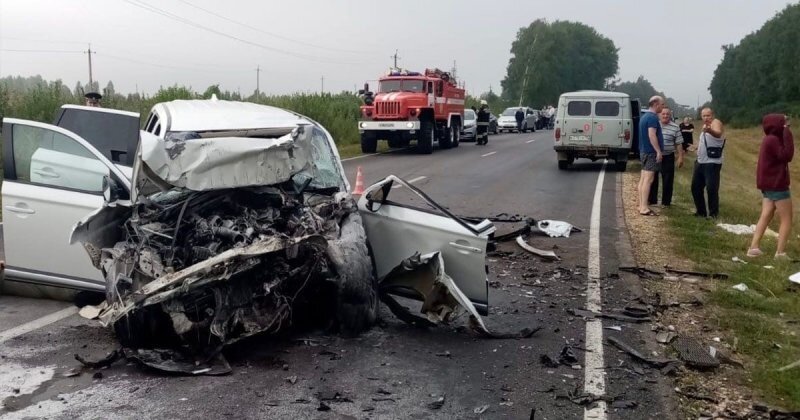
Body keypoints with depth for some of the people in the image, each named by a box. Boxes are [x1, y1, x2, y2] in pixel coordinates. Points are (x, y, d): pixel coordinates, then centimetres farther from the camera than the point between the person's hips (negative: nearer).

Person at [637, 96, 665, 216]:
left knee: (643, 179, 9)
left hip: (644, 151, 10)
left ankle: (641, 206, 12)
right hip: (651, 152, -10)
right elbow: (652, 135, -23)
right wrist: (659, 151, -22)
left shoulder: (644, 116, 16)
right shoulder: (652, 117, -15)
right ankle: (644, 208, -14)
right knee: (648, 180, -11)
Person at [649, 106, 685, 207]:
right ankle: (652, 200, 19)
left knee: (668, 180, 2)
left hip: (668, 157, -2)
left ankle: (666, 201, 12)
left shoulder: (675, 127, -1)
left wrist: (680, 157, -5)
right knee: (652, 179, 8)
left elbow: (679, 144, 0)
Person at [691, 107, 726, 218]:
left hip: (712, 163, -9)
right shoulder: (704, 126, 17)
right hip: (700, 162, 9)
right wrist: (697, 146, 19)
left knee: (711, 188, -13)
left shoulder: (716, 123, -10)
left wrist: (709, 130, -55)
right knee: (695, 187, 12)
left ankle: (714, 214, -5)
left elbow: (718, 134, -36)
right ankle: (701, 211, 23)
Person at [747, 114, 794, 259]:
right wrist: (787, 133, -22)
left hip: (768, 184, 9)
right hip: (777, 185, -9)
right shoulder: (773, 140, -17)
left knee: (765, 216, 8)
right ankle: (780, 252, -2)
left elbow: (781, 156, 13)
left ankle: (753, 248, 3)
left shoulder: (769, 139, 13)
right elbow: (787, 156, -25)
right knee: (787, 219, -1)